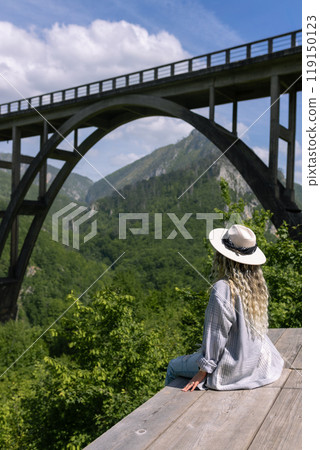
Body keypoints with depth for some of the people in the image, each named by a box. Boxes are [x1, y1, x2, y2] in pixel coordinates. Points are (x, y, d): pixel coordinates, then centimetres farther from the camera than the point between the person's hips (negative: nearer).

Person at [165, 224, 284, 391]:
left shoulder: (222, 289, -27)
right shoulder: (258, 283, -5)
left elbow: (216, 335, -22)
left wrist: (203, 371, -10)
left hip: (232, 366, -7)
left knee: (173, 366, 15)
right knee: (194, 356, 33)